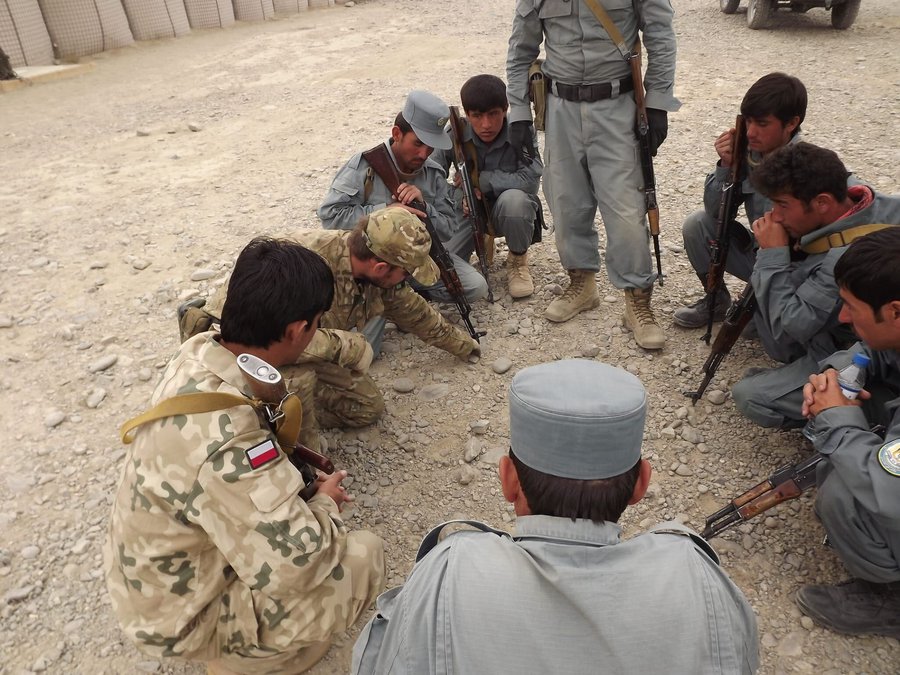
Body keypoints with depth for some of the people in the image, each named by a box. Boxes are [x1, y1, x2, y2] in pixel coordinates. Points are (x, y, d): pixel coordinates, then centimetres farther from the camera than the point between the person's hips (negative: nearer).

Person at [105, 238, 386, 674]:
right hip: (178, 611, -8)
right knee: (364, 558, -17)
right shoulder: (226, 443, -39)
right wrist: (326, 503, -15)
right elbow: (293, 566, -36)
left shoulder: (198, 350, -13)